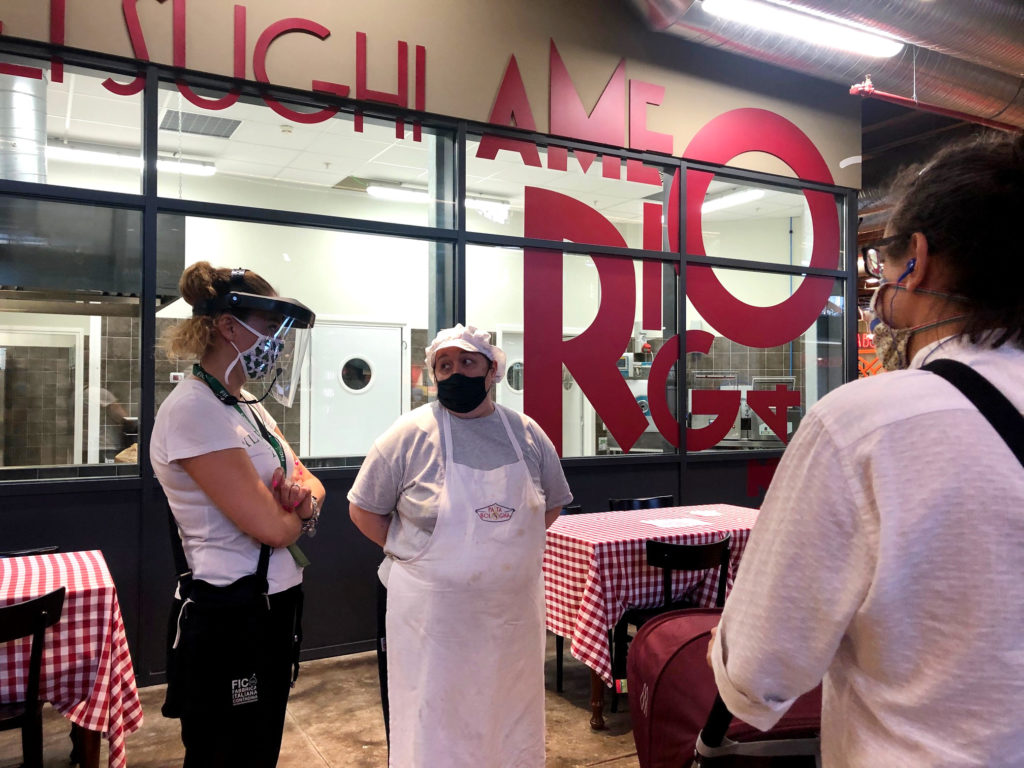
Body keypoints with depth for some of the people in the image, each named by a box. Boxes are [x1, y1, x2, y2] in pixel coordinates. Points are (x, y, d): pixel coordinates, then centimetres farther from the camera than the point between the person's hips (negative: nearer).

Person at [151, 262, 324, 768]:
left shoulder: (247, 406, 9)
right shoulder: (194, 409, -20)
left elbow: (310, 482, 13)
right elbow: (273, 528, -24)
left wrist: (304, 494, -11)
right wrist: (297, 509, -1)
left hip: (272, 608, 9)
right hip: (227, 619, -9)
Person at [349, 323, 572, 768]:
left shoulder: (527, 434, 2)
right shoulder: (409, 435, -8)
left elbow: (552, 505, 14)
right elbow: (363, 511, -2)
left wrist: (509, 548, 4)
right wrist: (413, 554, -6)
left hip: (514, 612, 4)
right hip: (434, 614, -3)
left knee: (513, 719, 19)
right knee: (434, 730, 10)